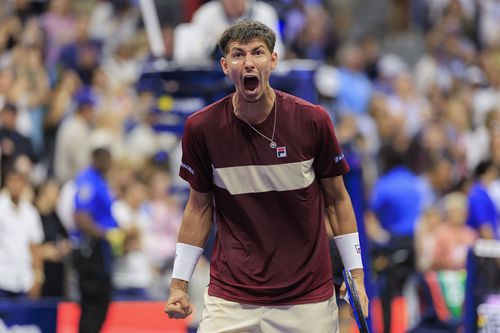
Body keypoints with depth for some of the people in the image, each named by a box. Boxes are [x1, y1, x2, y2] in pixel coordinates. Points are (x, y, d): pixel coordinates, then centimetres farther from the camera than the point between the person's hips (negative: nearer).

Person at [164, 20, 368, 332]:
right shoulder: (201, 128, -4)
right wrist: (179, 285, 5)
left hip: (308, 299, 0)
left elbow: (337, 199, 6)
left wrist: (356, 274, 2)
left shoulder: (312, 120, -5)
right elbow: (200, 206, 8)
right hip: (229, 300, 0)